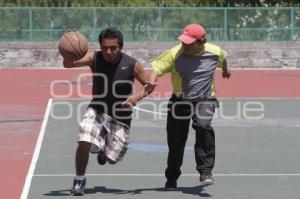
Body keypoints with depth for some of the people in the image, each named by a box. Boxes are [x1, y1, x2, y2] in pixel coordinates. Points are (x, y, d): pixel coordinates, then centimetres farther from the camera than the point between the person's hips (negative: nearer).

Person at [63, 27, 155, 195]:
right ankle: (79, 180, -1)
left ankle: (104, 150, 41)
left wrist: (139, 96, -23)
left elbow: (149, 84, -3)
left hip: (120, 117, 0)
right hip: (97, 110, 0)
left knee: (112, 158, 1)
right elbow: (68, 64, -23)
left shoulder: (131, 64, -15)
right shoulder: (94, 58, -12)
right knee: (84, 142, -26)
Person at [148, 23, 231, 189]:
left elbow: (222, 60, 17)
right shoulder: (175, 54, -13)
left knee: (203, 126, -31)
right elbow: (157, 69, -17)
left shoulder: (215, 52, -8)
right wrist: (151, 83, -39)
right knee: (176, 141, 6)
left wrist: (225, 70, 39)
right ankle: (171, 178, 28)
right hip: (180, 101, 1)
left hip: (204, 100, -1)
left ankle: (205, 171, -24)